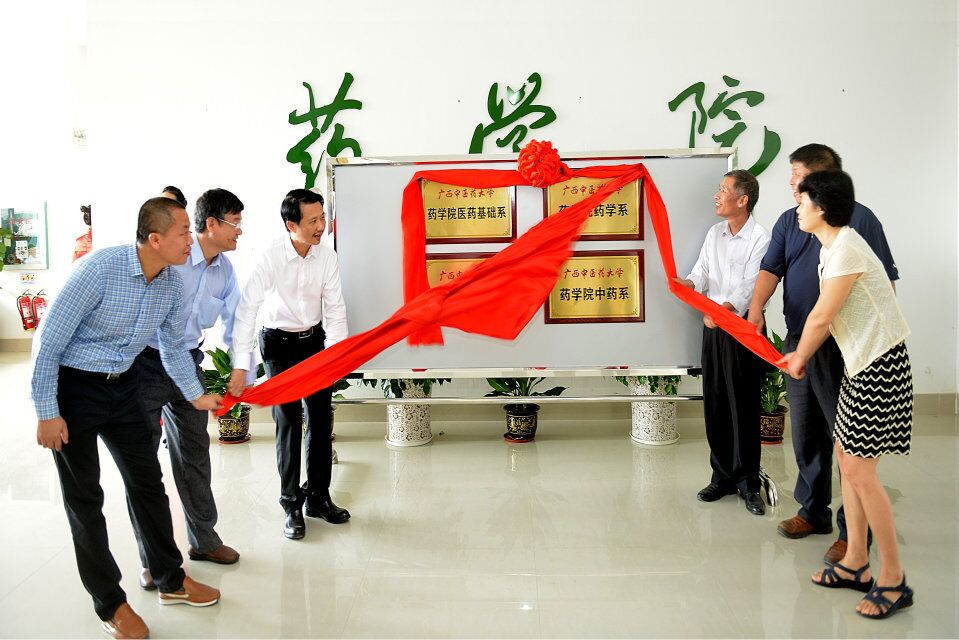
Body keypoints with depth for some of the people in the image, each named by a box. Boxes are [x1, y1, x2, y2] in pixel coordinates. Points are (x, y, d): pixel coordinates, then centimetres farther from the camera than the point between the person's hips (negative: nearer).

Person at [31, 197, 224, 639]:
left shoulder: (171, 284, -5)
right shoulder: (98, 270, -25)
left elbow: (173, 345, 13)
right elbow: (49, 341, -20)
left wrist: (196, 395, 17)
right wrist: (47, 414, -18)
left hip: (122, 387, 7)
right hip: (72, 387, -6)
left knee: (147, 481, 11)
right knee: (84, 497, 3)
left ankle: (171, 581, 26)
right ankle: (109, 603, 16)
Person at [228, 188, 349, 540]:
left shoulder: (326, 254, -12)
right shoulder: (271, 258, -22)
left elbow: (334, 307, -8)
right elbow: (246, 310, -23)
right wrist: (240, 366, -27)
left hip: (314, 340, 4)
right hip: (279, 343, -4)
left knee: (320, 417, 6)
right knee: (288, 422, -4)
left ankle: (318, 497, 20)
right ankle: (291, 504, 9)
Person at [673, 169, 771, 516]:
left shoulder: (760, 238, -10)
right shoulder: (715, 233, 11)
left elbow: (749, 288, -18)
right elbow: (701, 275, 7)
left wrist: (727, 308, -33)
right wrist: (687, 283, -15)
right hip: (713, 324, 6)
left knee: (744, 406, -1)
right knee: (715, 403, 10)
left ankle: (748, 482, 9)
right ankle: (722, 475, 22)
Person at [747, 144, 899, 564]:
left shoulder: (859, 219, -6)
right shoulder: (789, 222, 11)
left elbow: (885, 281, -6)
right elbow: (771, 267, 2)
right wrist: (757, 306, -17)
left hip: (844, 348, -6)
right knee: (805, 433, 15)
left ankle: (854, 529, 8)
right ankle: (813, 511, 30)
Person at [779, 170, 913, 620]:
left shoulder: (846, 249, -20)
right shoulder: (832, 247, 10)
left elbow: (820, 317, -15)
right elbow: (827, 317, 16)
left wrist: (799, 358, 0)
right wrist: (801, 356, 17)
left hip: (880, 366, -10)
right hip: (861, 364, 10)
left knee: (859, 471, -6)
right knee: (847, 458, 13)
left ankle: (893, 579, 7)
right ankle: (856, 564, 24)